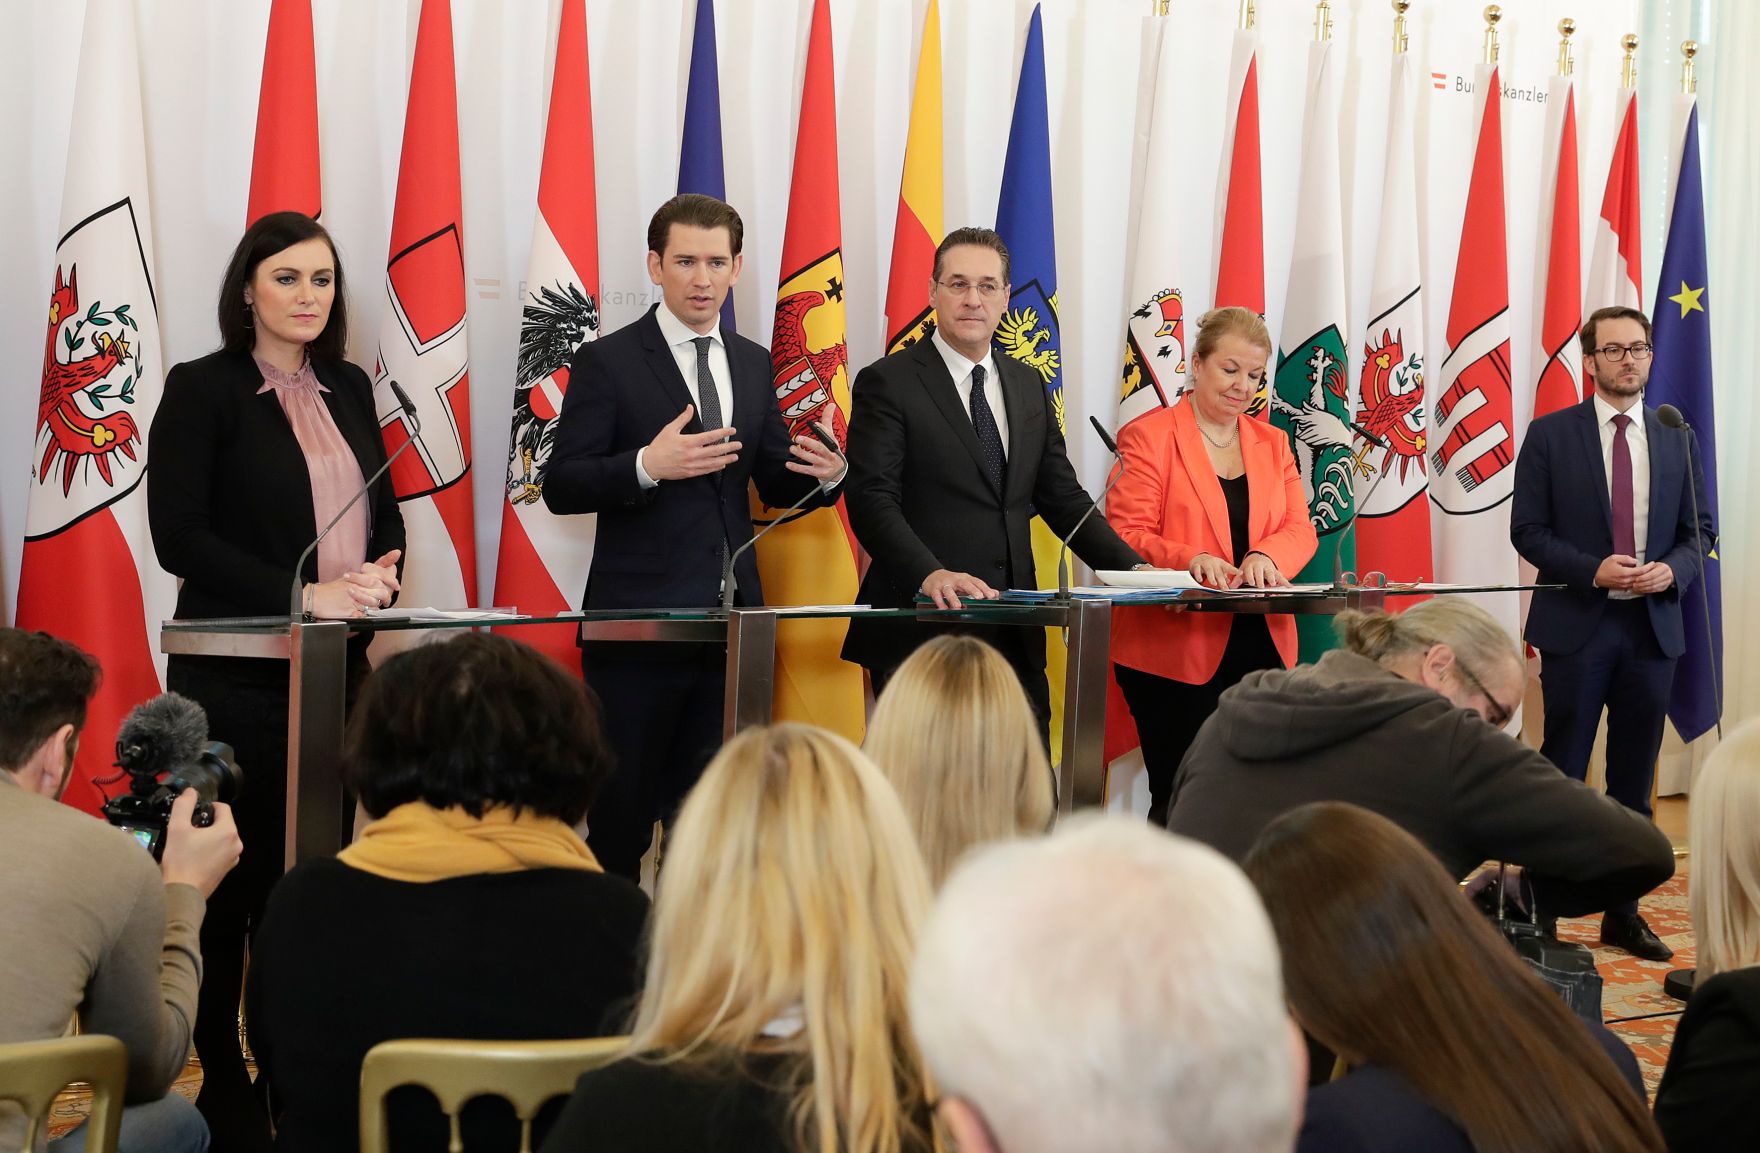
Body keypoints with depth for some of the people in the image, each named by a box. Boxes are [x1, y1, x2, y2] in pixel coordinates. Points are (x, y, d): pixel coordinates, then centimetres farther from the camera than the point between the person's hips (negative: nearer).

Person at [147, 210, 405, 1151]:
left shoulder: (348, 389, 13)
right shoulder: (202, 390, -4)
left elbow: (384, 509, 20)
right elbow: (179, 536, -12)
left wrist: (382, 571, -4)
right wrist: (302, 594, -19)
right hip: (237, 677, -5)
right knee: (231, 883, 0)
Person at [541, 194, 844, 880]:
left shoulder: (753, 365, 13)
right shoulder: (607, 362, -3)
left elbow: (775, 485, 16)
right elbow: (561, 487, -9)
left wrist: (823, 475, -7)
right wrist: (648, 465, -26)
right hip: (639, 616, -5)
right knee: (624, 810, 0)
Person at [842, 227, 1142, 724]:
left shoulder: (1029, 386, 17)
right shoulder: (887, 383, -2)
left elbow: (1063, 497, 18)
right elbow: (871, 501, -12)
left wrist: (1131, 568, 4)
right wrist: (930, 575, -28)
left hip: (1015, 636, 5)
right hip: (921, 633, -5)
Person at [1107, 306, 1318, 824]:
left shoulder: (1272, 443, 17)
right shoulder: (1148, 436, 0)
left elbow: (1300, 529, 8)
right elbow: (1127, 536, -7)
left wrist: (1266, 555, -15)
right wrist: (1191, 559, -25)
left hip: (1260, 649, 5)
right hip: (1175, 653, -5)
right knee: (1180, 799, -4)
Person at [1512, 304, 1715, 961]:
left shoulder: (1676, 439, 9)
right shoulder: (1550, 435, -1)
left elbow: (1699, 531, 11)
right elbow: (1528, 530, -4)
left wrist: (1672, 569, -10)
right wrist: (1593, 570, -17)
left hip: (1653, 627, 3)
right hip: (1576, 625, -3)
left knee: (1634, 781, 9)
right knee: (1561, 775, -1)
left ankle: (1623, 913, 17)